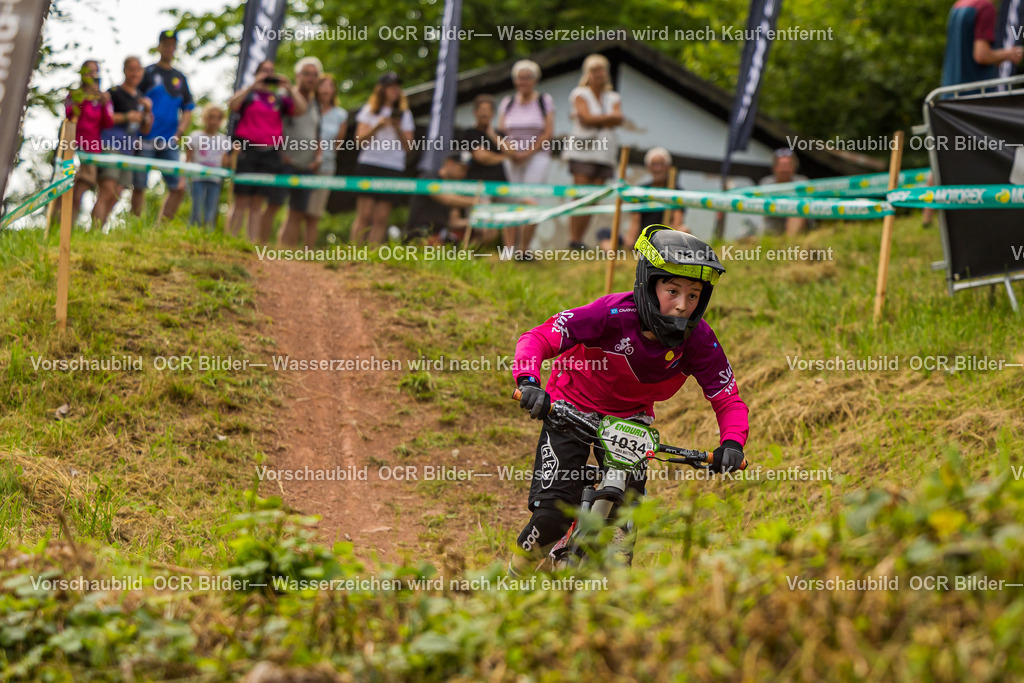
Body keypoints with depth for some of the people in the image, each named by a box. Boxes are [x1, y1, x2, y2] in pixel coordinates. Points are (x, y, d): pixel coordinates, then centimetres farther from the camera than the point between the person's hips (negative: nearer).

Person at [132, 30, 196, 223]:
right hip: (146, 141, -4)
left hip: (170, 143, 4)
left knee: (179, 187, -4)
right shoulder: (148, 73, 5)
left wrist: (179, 132, 3)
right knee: (139, 186, -4)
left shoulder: (180, 78, 17)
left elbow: (188, 110, 17)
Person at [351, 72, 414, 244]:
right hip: (369, 164, -2)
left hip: (393, 167, 2)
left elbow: (408, 146, 9)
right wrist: (378, 126, -12)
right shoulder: (369, 110, 11)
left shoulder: (404, 114, 15)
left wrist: (398, 129, -7)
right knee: (365, 215, -9)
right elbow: (360, 141, 1)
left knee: (381, 218, -5)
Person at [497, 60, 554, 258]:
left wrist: (527, 154, -11)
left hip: (536, 156, -3)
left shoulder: (545, 102, 6)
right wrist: (509, 150, -11)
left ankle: (524, 249, -13)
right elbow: (501, 132, 9)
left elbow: (548, 133, -1)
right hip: (512, 158, 3)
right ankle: (509, 248, -6)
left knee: (530, 202, -15)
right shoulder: (507, 103, 14)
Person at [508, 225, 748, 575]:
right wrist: (528, 382, -51)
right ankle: (521, 564, 18)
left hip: (630, 418, 3)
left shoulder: (699, 340, -22)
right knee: (554, 513, -13)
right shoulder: (614, 314, -32)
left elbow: (728, 401, -16)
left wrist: (732, 443, -36)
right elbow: (537, 338, -31)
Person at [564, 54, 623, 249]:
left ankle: (580, 238, 1)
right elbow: (586, 118, -11)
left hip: (604, 154, 4)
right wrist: (608, 119, -1)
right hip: (582, 152, -4)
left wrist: (594, 119, -8)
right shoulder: (580, 94, 5)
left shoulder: (613, 98, 16)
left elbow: (618, 119, -2)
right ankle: (573, 239, -13)